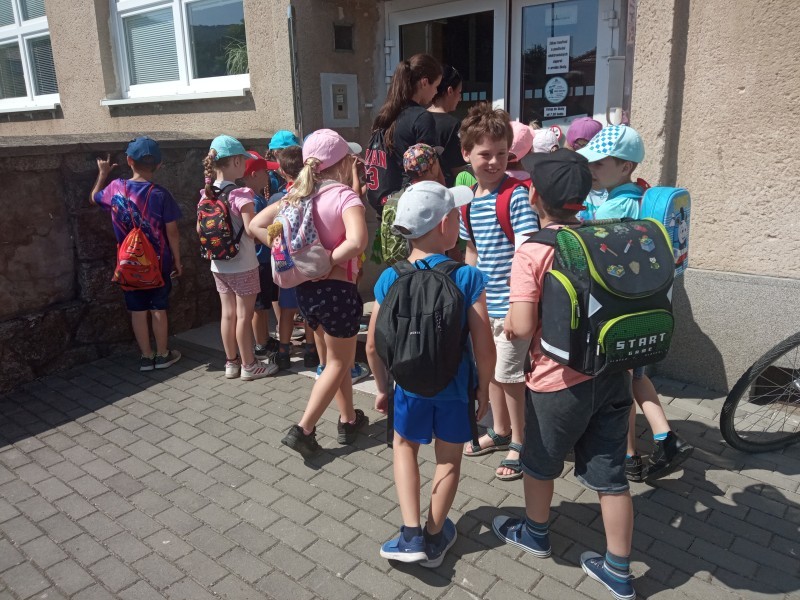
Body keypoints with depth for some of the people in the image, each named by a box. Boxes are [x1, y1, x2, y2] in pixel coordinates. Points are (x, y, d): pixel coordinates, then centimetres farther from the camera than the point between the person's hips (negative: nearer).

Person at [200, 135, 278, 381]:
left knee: (228, 313, 14)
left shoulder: (207, 194, 2)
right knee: (244, 315, 4)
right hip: (242, 265, -6)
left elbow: (200, 229, 8)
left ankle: (231, 363, 26)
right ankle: (249, 365, 16)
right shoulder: (241, 194, -19)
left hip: (218, 265, 6)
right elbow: (251, 230, -23)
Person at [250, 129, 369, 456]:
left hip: (306, 288, 7)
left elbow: (258, 224, 2)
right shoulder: (345, 196, -16)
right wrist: (329, 262, -19)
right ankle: (302, 429, 6)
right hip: (337, 289, -7)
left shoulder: (298, 194, 4)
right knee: (338, 363, 10)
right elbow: (356, 242, -34)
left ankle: (349, 420, 35)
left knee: (335, 357, 22)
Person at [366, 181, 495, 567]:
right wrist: (484, 389, 1)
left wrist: (382, 388, 11)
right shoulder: (468, 277, -19)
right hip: (455, 388, -1)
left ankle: (410, 535, 21)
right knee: (449, 459, 22)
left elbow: (373, 347, -6)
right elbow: (484, 348, -17)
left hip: (409, 386, 1)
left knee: (405, 445, 27)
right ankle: (434, 539, 39)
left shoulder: (389, 279, -11)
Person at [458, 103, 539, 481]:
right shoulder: (468, 199, 6)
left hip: (509, 304, -7)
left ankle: (520, 443, 23)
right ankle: (500, 431, 39)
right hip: (484, 302, 7)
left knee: (508, 374, 2)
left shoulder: (516, 196, -15)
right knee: (491, 369, 19)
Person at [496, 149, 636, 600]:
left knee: (540, 463, 21)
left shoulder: (531, 253, -18)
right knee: (610, 475, 16)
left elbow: (522, 327, -23)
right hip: (613, 374, 5)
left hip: (559, 381, -5)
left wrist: (508, 325, -2)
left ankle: (535, 532, 45)